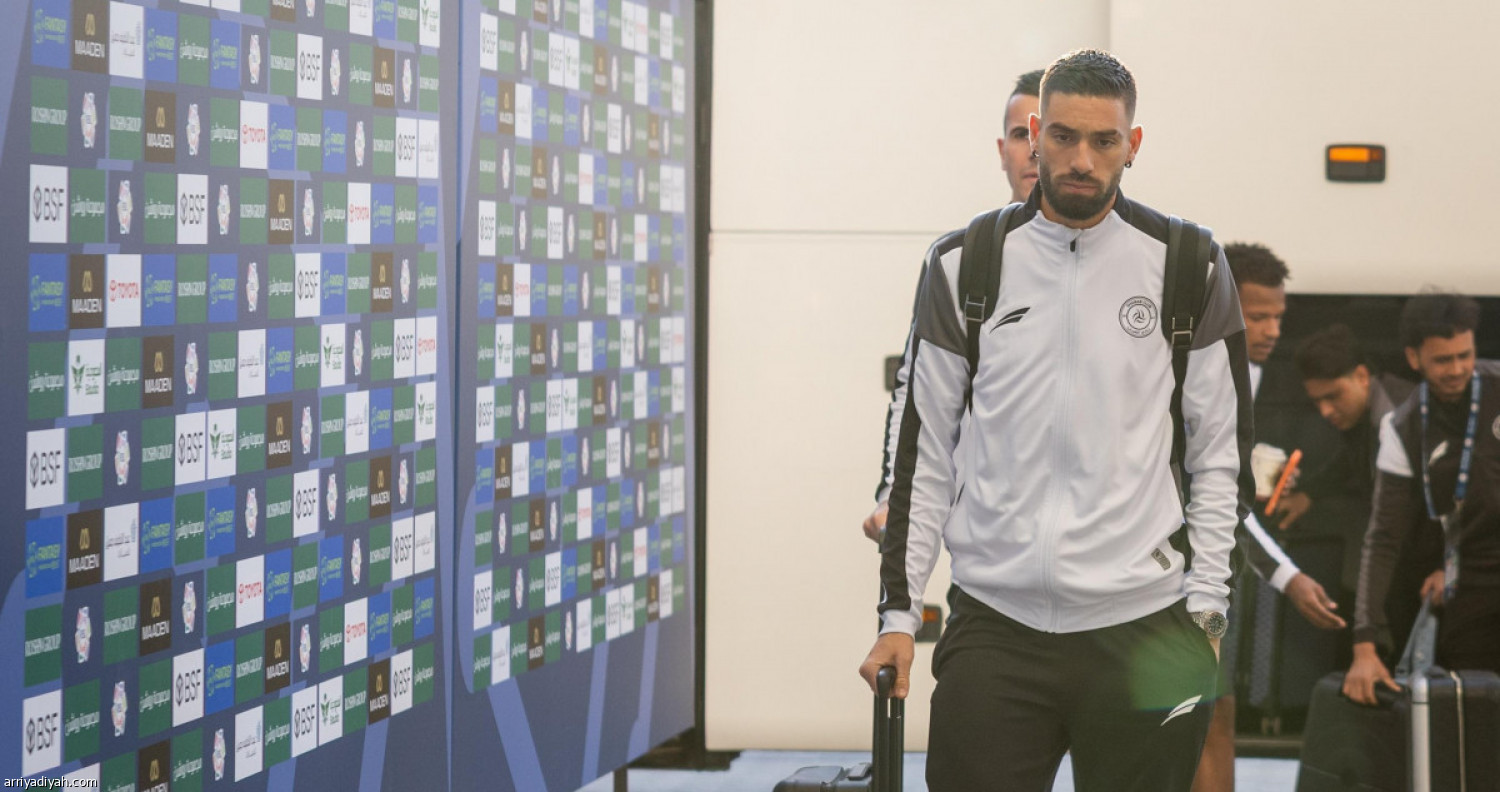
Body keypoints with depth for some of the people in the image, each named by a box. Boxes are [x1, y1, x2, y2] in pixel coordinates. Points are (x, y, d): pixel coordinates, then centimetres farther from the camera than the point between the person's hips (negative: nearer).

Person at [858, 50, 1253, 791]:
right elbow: (920, 452, 7)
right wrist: (898, 613, 2)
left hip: (1139, 629, 0)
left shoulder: (1190, 268, 2)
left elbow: (1222, 453, 6)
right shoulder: (965, 267, 4)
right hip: (993, 626, 1)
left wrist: (1205, 611, -1)